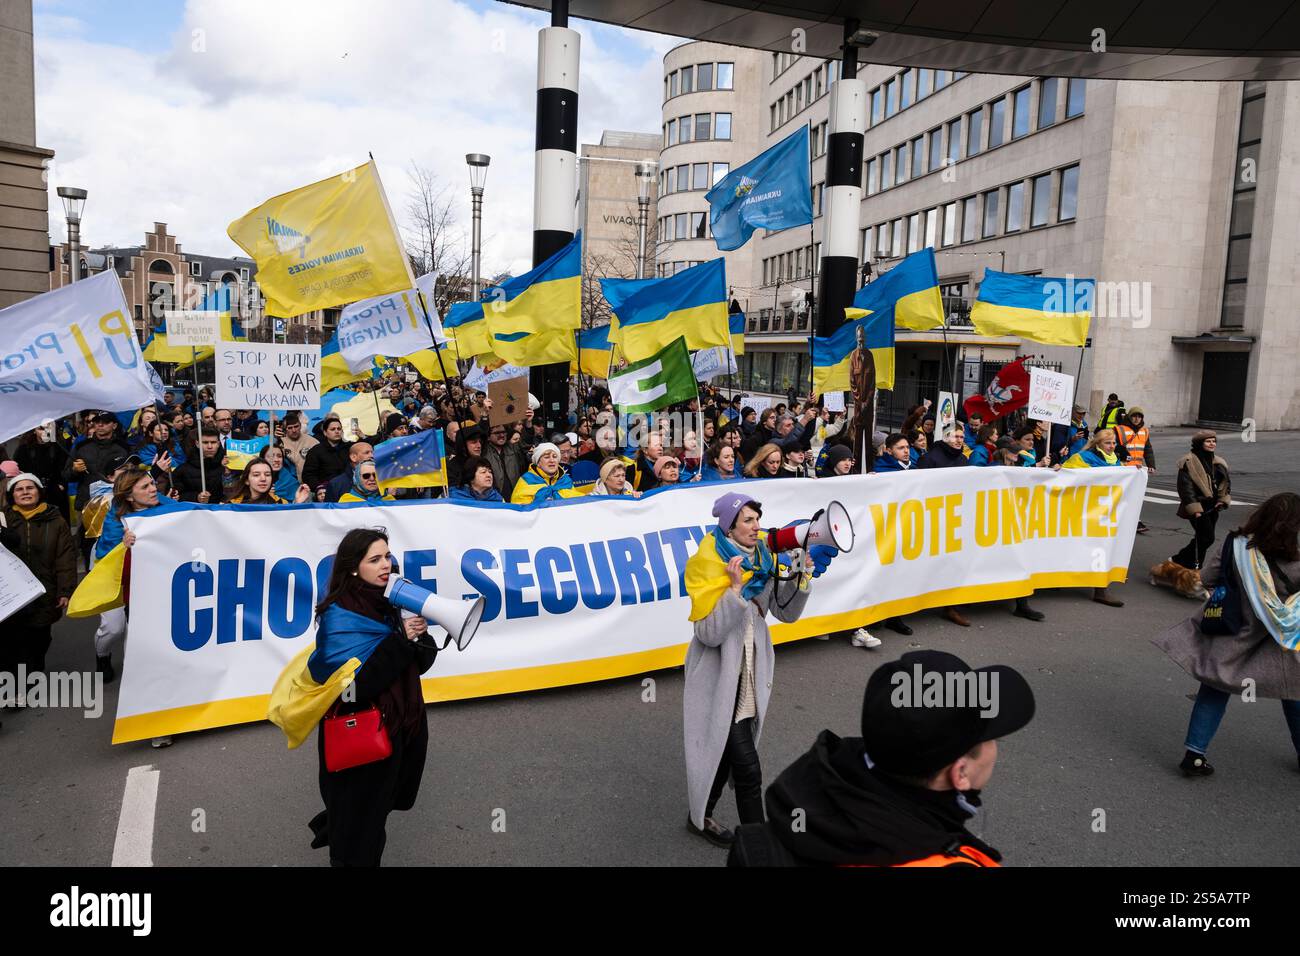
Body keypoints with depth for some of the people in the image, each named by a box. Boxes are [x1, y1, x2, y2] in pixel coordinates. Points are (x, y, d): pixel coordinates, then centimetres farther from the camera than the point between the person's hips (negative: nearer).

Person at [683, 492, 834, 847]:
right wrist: (736, 588, -31)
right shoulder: (710, 563, -18)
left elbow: (787, 612, 0)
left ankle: (701, 817, 42)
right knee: (747, 766, -7)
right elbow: (710, 632, -23)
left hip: (751, 671, 7)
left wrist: (802, 575, -14)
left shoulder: (762, 558, 1)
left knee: (725, 751, 21)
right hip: (720, 674, -7)